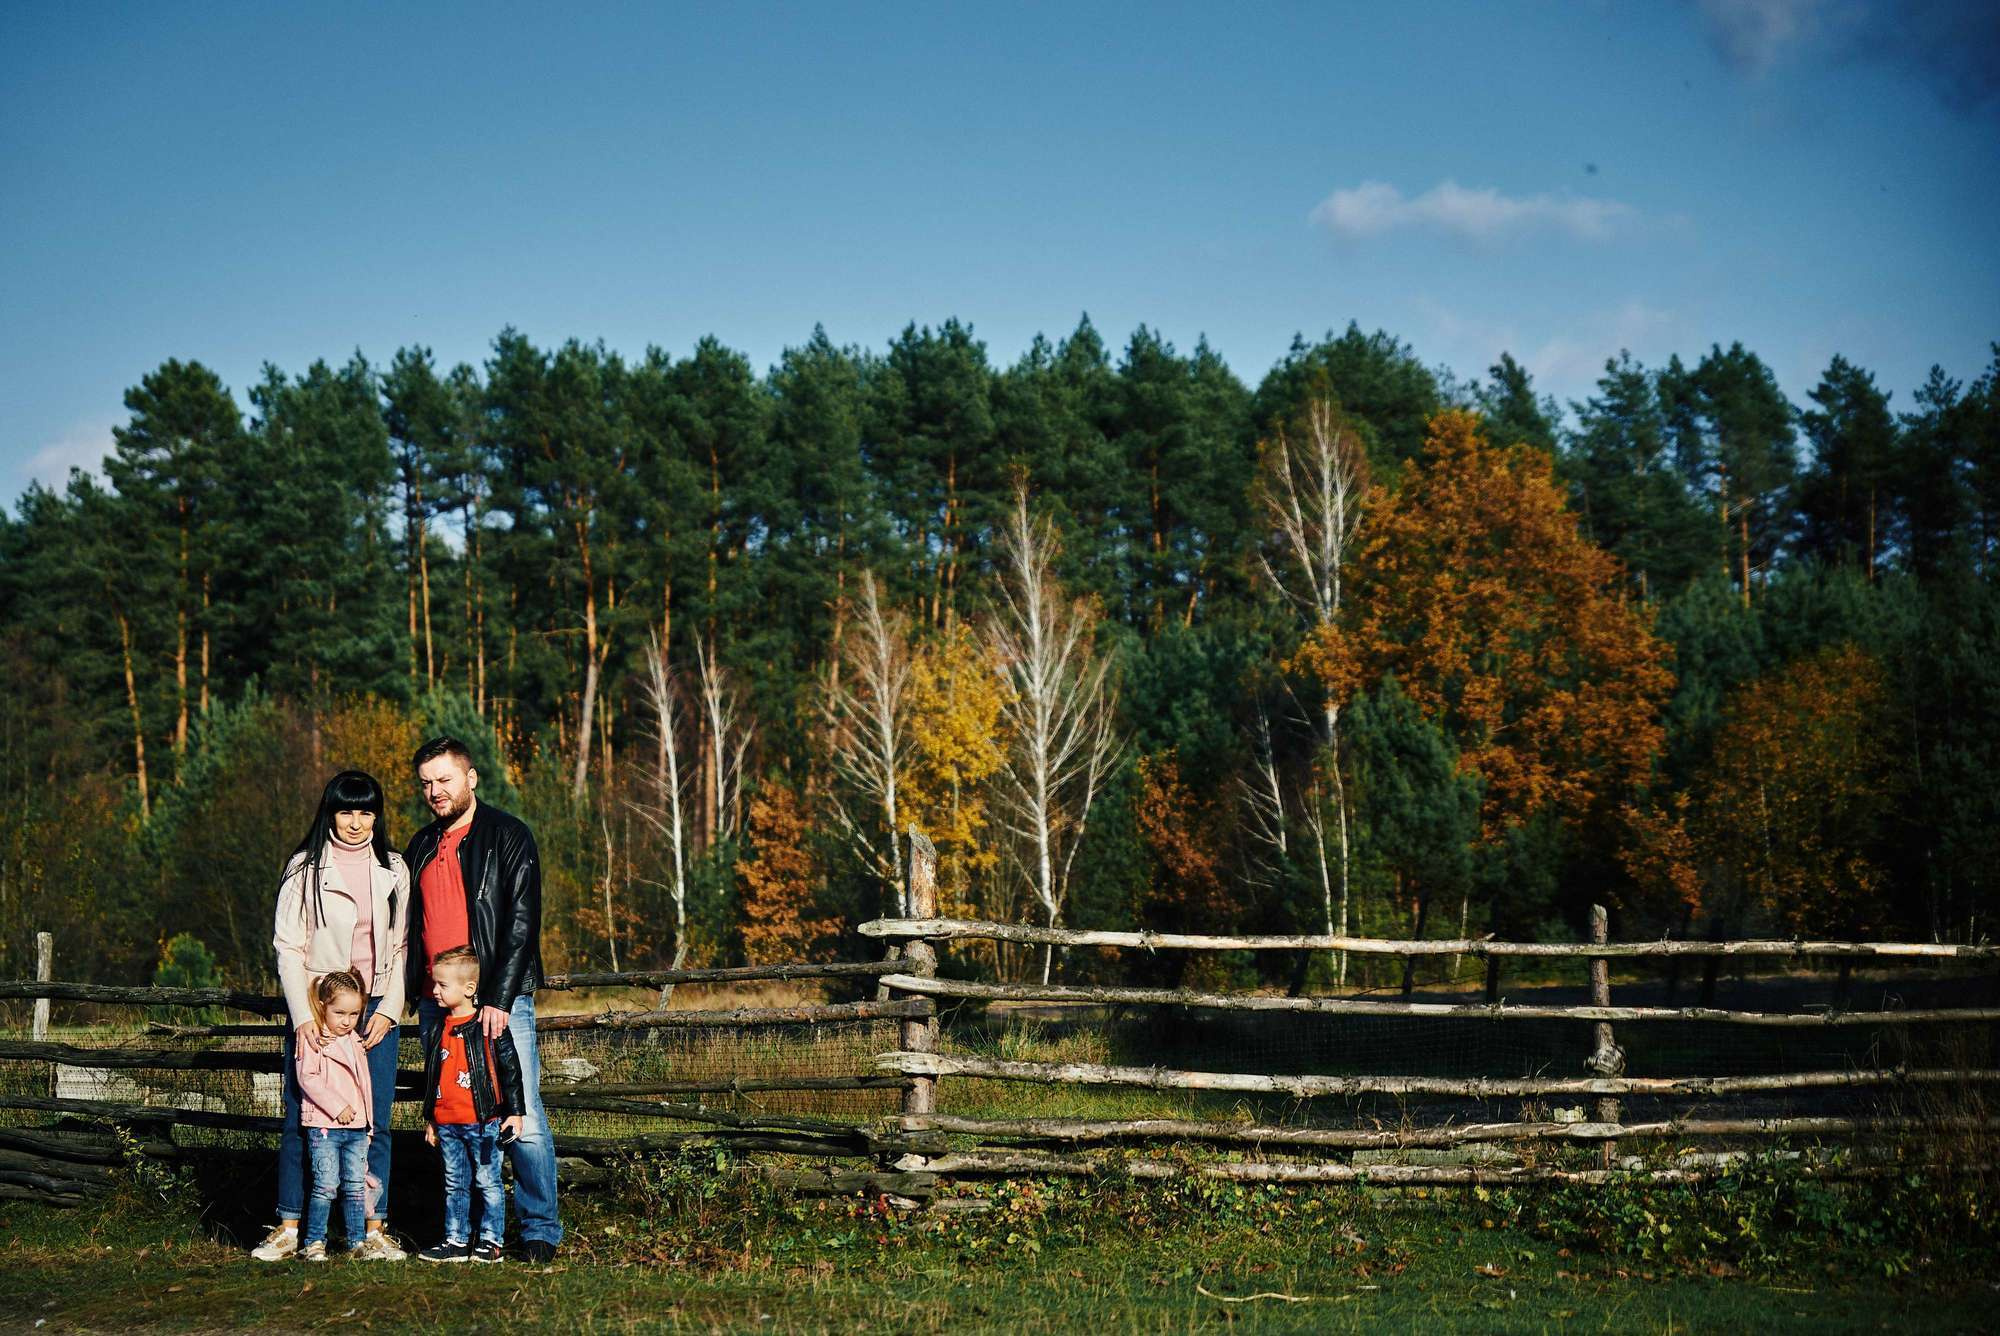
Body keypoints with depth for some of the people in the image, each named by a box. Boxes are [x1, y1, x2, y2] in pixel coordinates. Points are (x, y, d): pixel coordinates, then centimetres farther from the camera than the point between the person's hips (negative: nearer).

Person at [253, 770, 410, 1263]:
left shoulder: (393, 870, 9)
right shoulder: (305, 868, 1)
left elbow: (401, 947, 10)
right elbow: (288, 948, -3)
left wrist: (388, 1010, -2)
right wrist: (302, 1015, -13)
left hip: (376, 1009, 2)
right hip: (315, 1009, -2)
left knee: (374, 1123, 1)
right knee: (301, 1119, -2)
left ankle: (373, 1230, 5)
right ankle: (288, 1227, 6)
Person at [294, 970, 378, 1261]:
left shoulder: (355, 1043, 15)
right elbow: (307, 1078, -16)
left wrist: (367, 1123, 22)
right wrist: (337, 1107, -19)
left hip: (357, 1127, 6)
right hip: (324, 1127, -6)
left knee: (356, 1185, 8)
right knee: (326, 1185, -8)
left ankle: (357, 1241, 14)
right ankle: (313, 1242, -2)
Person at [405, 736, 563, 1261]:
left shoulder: (509, 837, -2)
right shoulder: (422, 847, 17)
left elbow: (521, 921, -9)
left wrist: (499, 999, -16)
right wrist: (417, 992, 11)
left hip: (498, 1001, -5)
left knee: (522, 1120, -7)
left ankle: (540, 1230, 0)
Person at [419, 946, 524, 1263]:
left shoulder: (488, 1027, -8)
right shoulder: (439, 1029, 9)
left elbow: (510, 1068, -6)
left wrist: (514, 1112, -7)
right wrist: (429, 1119, 20)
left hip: (483, 1121, -6)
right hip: (446, 1124, 6)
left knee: (488, 1182, 1)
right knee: (455, 1184, 11)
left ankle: (491, 1240, 8)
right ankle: (456, 1240, 18)